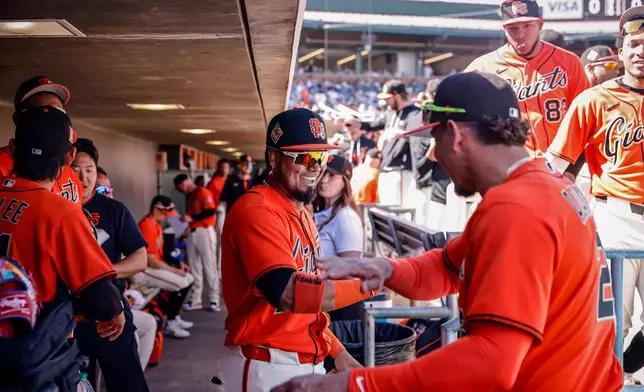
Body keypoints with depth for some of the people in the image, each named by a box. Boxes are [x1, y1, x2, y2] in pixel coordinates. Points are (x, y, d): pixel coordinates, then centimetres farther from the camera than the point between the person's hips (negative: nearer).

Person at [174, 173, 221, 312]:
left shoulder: (203, 192, -7)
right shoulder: (189, 196, 19)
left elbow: (211, 211, -19)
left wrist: (192, 218, -21)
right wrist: (185, 220, 3)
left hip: (204, 232, -8)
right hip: (191, 233, 8)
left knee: (209, 266, -4)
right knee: (194, 268, 9)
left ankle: (214, 300, 1)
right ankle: (195, 300, 14)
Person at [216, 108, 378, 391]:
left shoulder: (302, 215, 13)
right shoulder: (256, 210, -17)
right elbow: (290, 293, -30)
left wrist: (336, 350, 13)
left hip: (308, 364, 9)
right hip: (266, 368, -9)